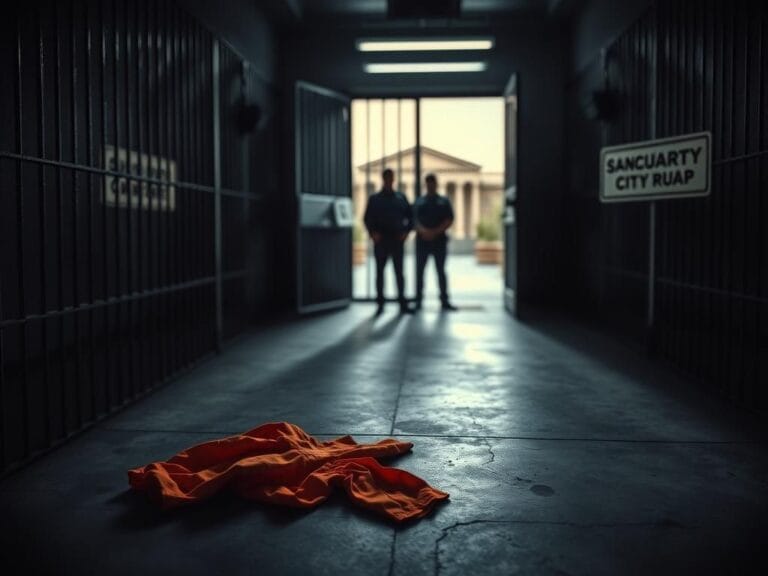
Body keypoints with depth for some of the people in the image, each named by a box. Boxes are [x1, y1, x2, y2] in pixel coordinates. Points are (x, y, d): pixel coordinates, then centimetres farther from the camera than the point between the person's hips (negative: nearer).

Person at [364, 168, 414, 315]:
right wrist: (373, 233, -11)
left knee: (399, 271, 2)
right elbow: (367, 218, 3)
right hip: (381, 240, -1)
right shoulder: (374, 199, 6)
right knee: (380, 271, 3)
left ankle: (403, 303, 7)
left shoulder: (401, 198, 10)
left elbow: (410, 215, 12)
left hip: (397, 239, 1)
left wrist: (407, 231, -2)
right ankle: (380, 303, 9)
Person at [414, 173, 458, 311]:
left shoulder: (444, 202, 10)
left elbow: (449, 220, 1)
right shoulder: (419, 202, 10)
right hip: (422, 240, 0)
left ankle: (445, 301, 6)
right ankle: (418, 300, 6)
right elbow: (414, 220, 1)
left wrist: (435, 232, -12)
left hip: (439, 240, 0)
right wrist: (423, 231, -18)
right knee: (419, 271, 0)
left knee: (441, 271, 3)